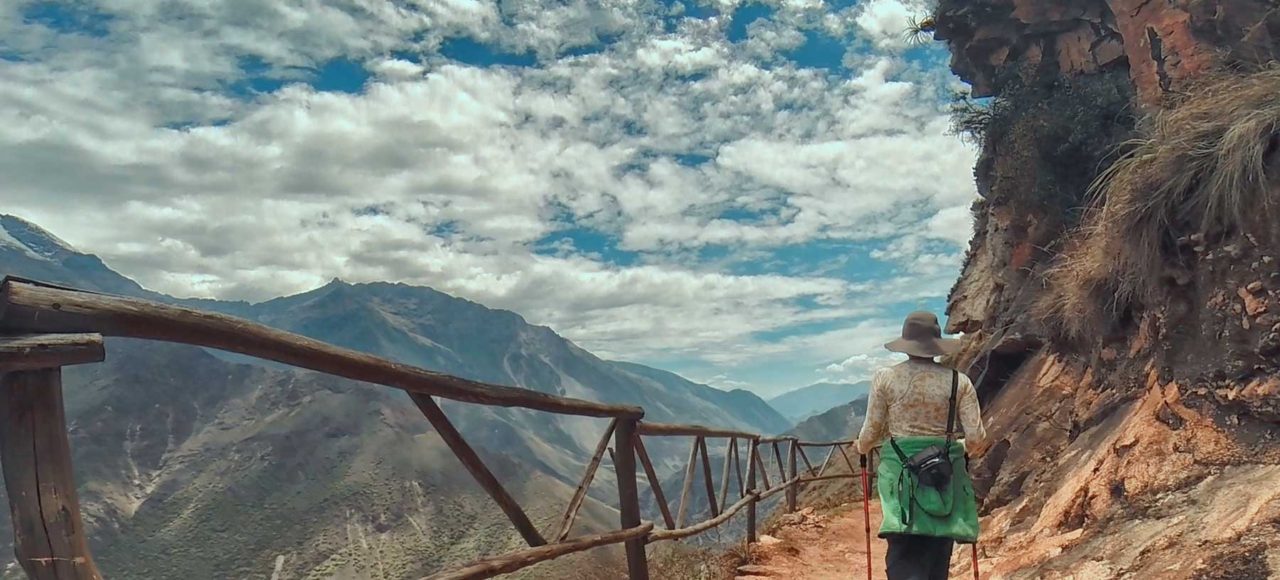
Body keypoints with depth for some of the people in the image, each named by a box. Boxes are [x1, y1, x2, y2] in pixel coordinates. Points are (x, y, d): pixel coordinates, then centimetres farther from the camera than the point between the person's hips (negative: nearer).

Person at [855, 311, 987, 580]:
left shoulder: (885, 378, -3)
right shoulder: (959, 382, 0)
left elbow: (870, 434, 1)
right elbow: (977, 440, -2)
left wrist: (862, 447, 23)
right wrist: (964, 447, 22)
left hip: (900, 473, -2)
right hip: (945, 476, 2)